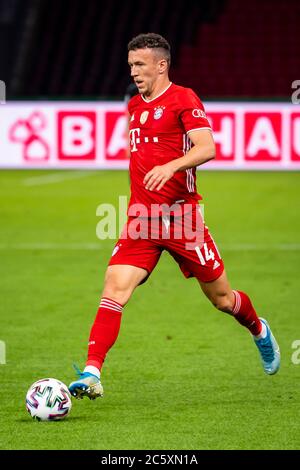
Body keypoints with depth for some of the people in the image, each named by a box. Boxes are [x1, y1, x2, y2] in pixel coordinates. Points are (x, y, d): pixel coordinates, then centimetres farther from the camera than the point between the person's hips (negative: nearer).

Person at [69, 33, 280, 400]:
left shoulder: (183, 99, -7)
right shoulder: (134, 106, 14)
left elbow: (207, 148, -19)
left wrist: (171, 167, -34)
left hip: (181, 215, -5)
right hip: (141, 219, 5)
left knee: (221, 297, 8)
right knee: (114, 289, -14)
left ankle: (260, 331, 40)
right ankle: (91, 375, -21)